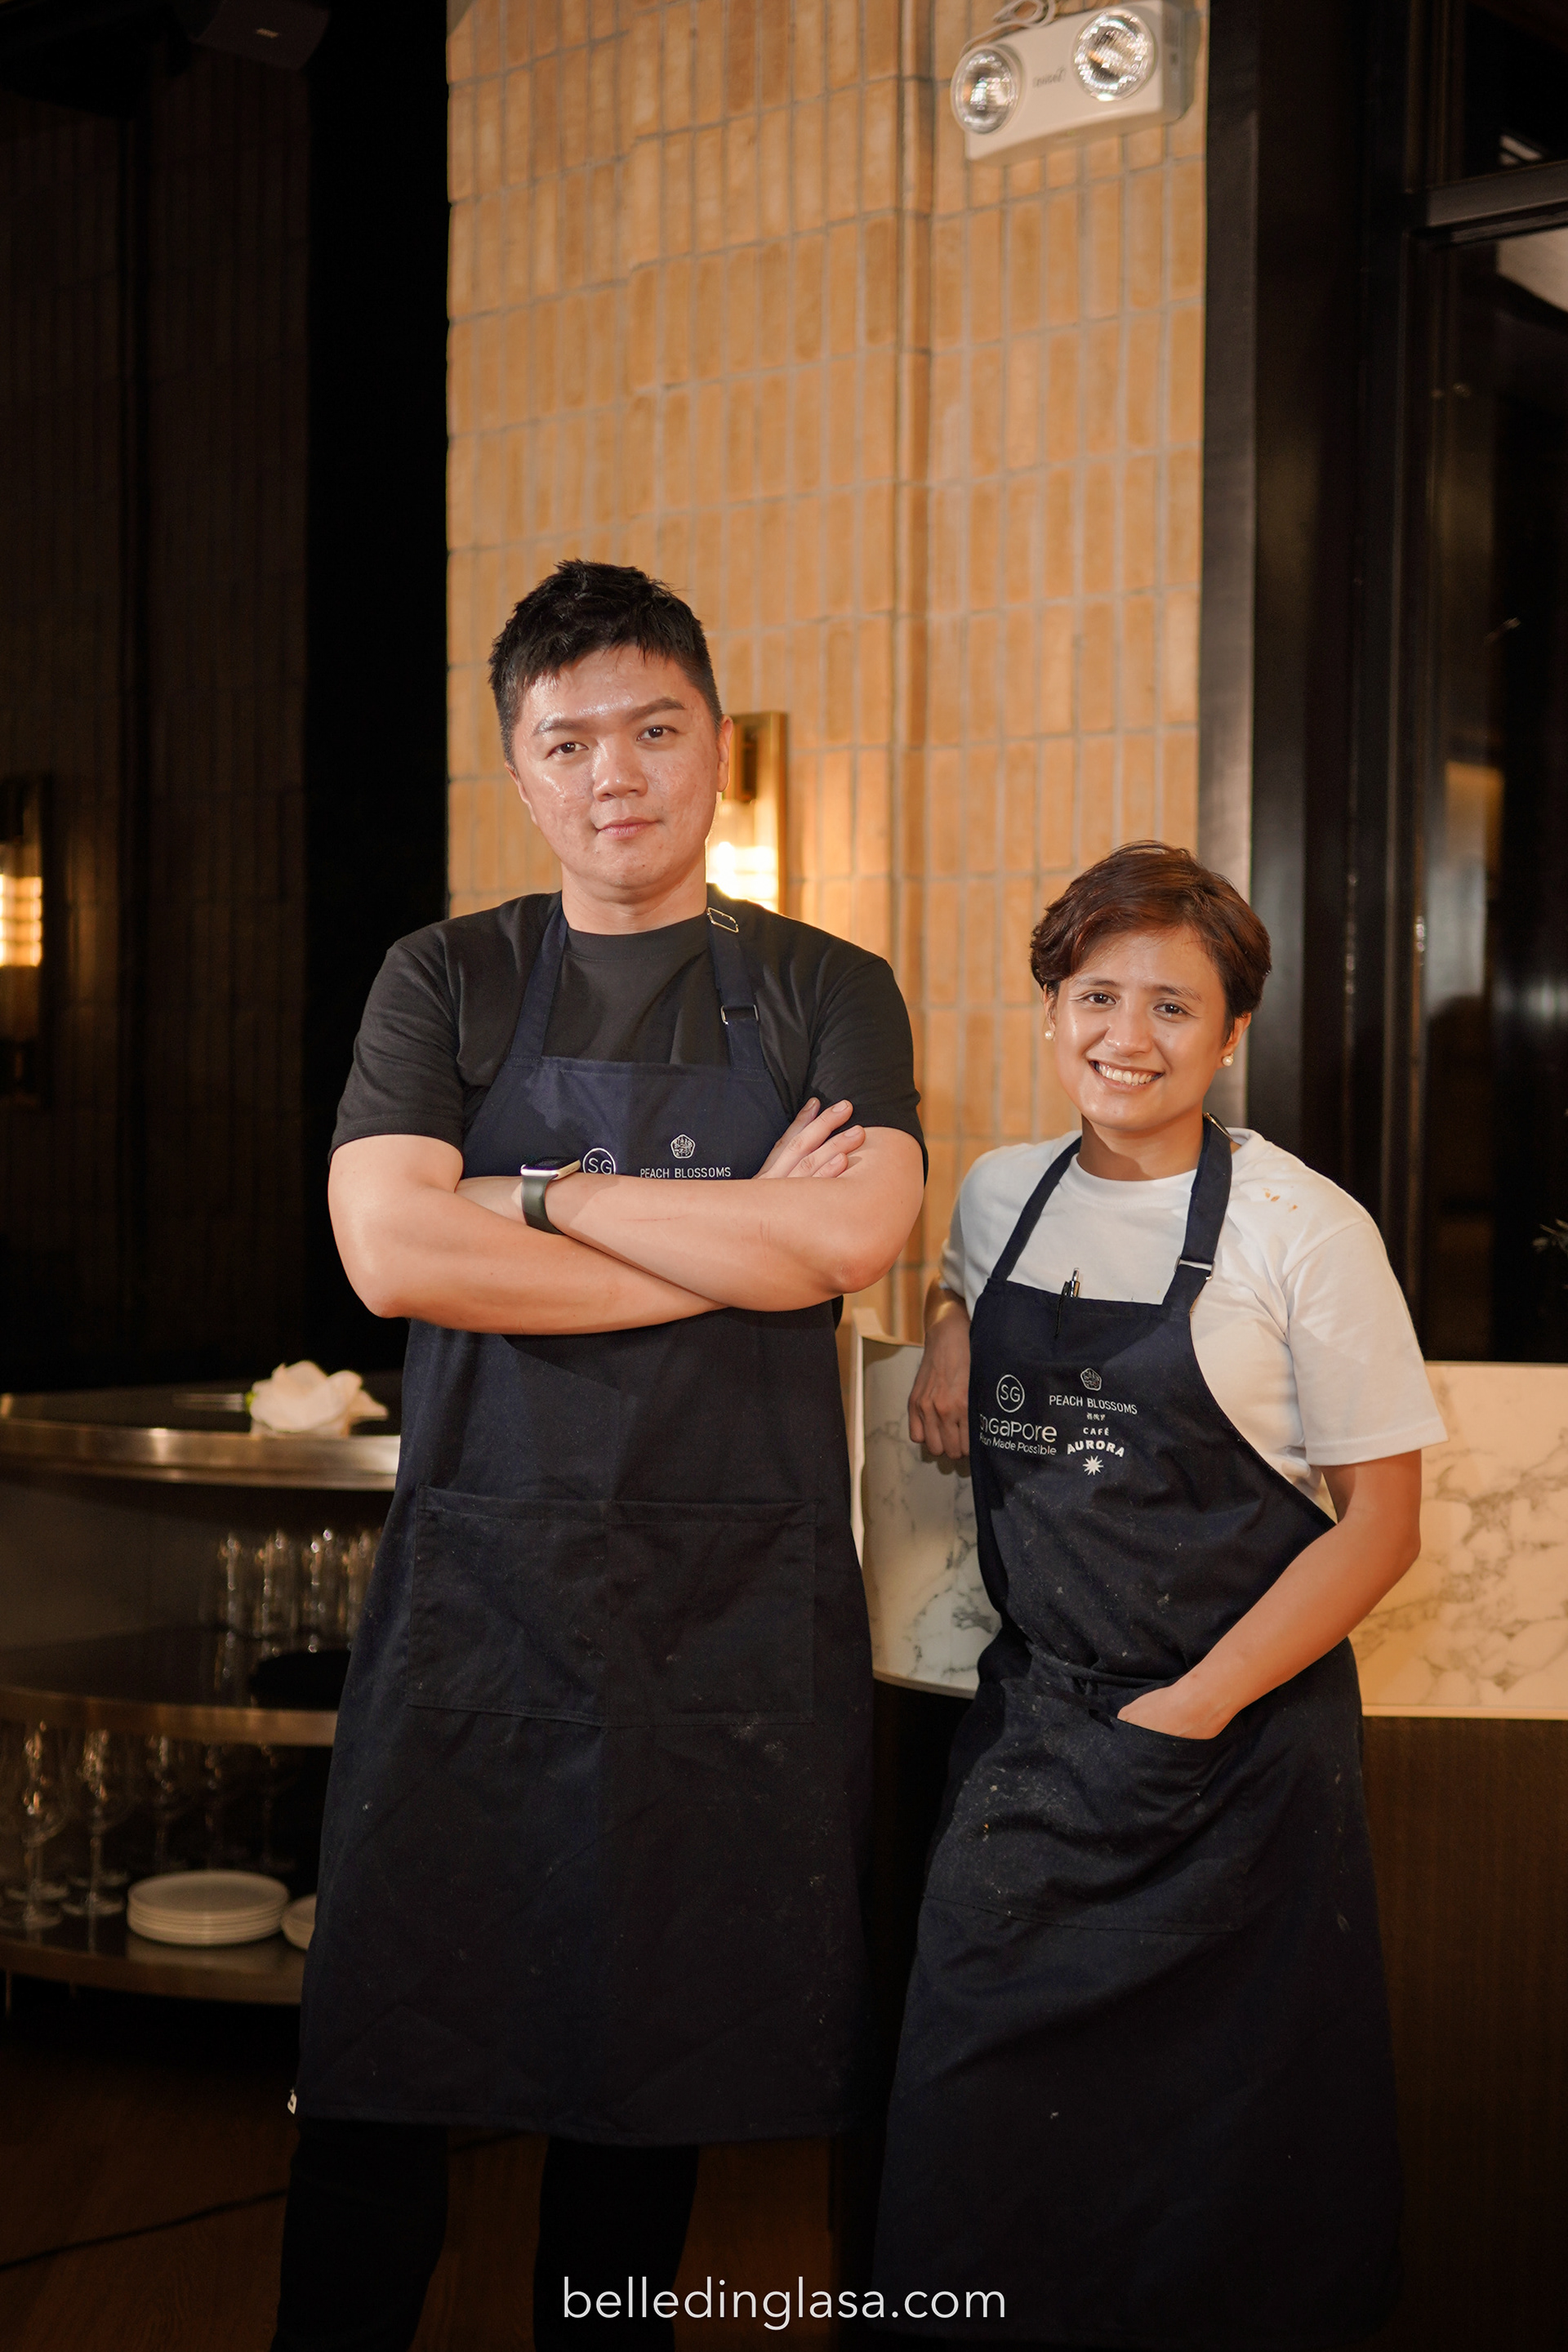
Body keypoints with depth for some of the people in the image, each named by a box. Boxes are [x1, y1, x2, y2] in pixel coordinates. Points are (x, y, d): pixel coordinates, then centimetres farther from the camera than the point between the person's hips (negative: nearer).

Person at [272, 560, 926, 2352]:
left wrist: (543, 1194, -9)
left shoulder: (829, 997, 7)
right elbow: (389, 1250, -10)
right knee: (383, 2054, 3)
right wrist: (740, 1240, -10)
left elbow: (851, 1234, -12)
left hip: (735, 1591, 1)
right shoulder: (444, 984, 6)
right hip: (476, 1578, 0)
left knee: (657, 2060, 12)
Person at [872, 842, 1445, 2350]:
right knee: (975, 2106, 8)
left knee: (1229, 2141, 6)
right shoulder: (1002, 1193, 4)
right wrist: (947, 1336, 3)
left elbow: (1381, 1520, -9)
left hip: (1242, 1740, -4)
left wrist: (1195, 1707, -15)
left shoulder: (1302, 1231, -10)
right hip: (1029, 1719, 4)